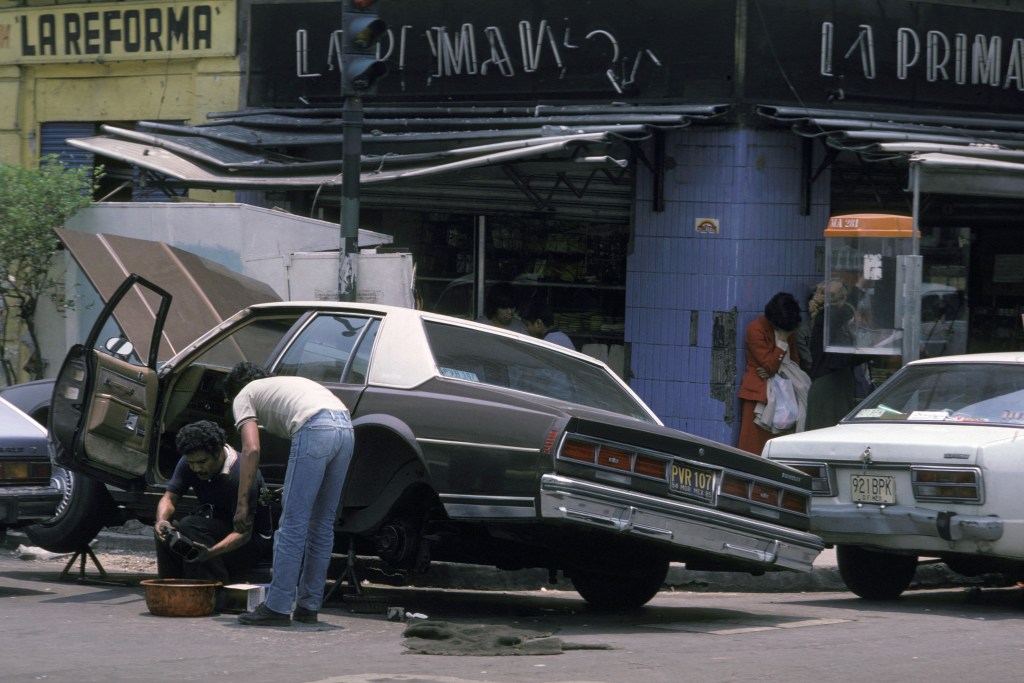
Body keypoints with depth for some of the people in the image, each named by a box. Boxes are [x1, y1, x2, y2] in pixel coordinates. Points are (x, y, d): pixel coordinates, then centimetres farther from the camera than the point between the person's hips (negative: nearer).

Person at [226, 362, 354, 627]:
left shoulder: (243, 397, 19)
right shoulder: (280, 385, 41)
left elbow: (251, 449, 3)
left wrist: (242, 503, 4)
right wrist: (292, 491, 42)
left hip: (315, 429, -7)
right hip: (346, 427, 7)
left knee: (293, 524, -2)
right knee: (322, 524, 15)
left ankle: (277, 608, 0)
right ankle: (308, 607, 20)